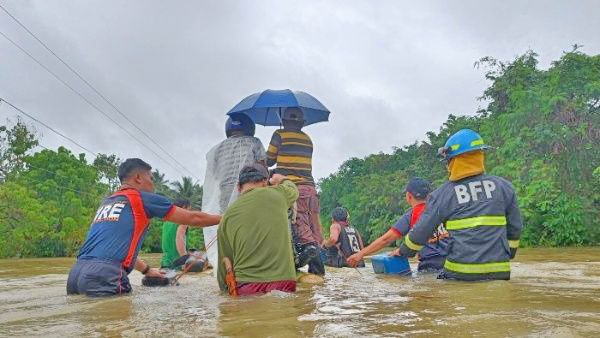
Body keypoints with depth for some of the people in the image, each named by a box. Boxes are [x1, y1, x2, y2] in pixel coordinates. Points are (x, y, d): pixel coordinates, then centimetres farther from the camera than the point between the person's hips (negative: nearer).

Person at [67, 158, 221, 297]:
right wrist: (223, 218, 26)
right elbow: (192, 218, 12)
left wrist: (147, 269, 42)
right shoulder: (144, 198, 5)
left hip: (76, 271, 8)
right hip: (104, 275, -8)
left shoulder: (106, 203, 25)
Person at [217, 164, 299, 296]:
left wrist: (227, 287, 28)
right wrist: (282, 180, 54)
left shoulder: (228, 215, 10)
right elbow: (293, 190, 34)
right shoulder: (277, 193, 6)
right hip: (283, 284, -1)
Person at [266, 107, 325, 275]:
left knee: (300, 224, -10)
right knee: (314, 227, 4)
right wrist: (277, 171, 30)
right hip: (310, 186, 5)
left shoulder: (280, 135, 2)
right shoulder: (308, 139, 18)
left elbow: (269, 160, 8)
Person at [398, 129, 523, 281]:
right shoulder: (504, 186, 6)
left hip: (460, 274, -2)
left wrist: (403, 252, 24)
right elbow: (515, 228, 14)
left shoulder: (442, 195, -1)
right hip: (499, 273, 3)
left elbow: (421, 232, 5)